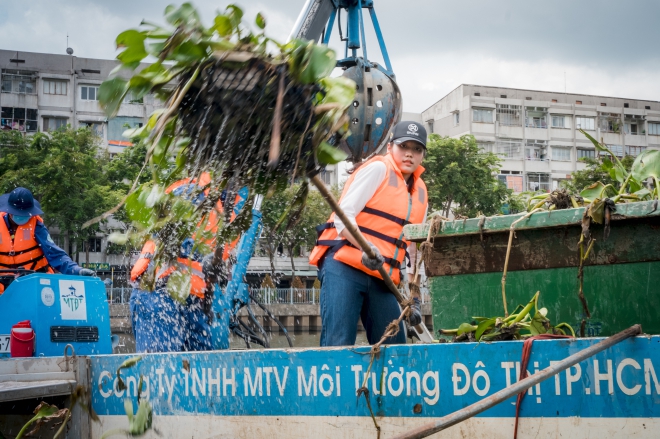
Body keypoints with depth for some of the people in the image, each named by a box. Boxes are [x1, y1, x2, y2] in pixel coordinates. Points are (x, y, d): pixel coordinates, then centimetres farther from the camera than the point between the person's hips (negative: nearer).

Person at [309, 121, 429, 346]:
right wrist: (367, 249, -27)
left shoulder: (421, 194, 19)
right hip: (344, 267, -7)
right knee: (338, 345, -13)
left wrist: (414, 296, 13)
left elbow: (413, 249, 20)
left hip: (381, 278, 7)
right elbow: (343, 215, -12)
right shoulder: (378, 168, -2)